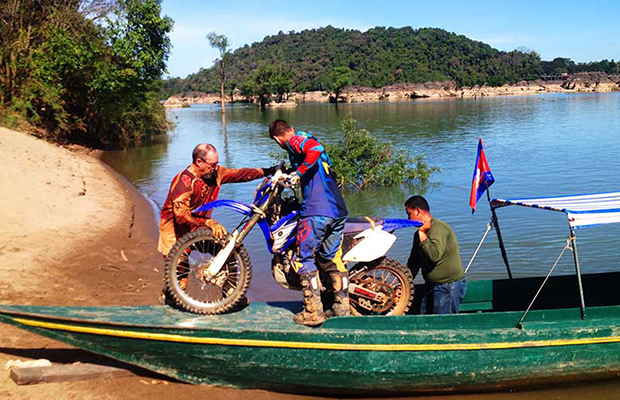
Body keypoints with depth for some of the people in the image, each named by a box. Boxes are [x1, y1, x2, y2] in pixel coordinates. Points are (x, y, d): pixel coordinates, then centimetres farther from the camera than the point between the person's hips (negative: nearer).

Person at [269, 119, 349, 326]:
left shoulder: (295, 140, -1)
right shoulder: (307, 139, 25)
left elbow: (315, 148, -23)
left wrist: (299, 172, -13)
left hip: (316, 211, -9)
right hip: (338, 210, 9)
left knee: (305, 259, 1)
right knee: (332, 258, 18)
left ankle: (313, 312, 0)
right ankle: (341, 306, 22)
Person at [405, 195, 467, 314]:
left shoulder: (438, 228, -17)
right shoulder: (420, 233, 13)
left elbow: (435, 255, -34)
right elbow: (413, 262, 19)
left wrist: (422, 234, -25)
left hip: (449, 286, -10)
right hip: (432, 286, 10)